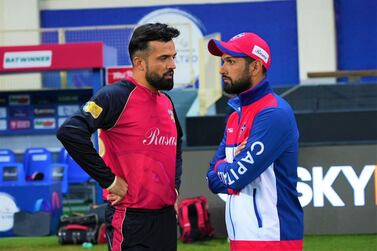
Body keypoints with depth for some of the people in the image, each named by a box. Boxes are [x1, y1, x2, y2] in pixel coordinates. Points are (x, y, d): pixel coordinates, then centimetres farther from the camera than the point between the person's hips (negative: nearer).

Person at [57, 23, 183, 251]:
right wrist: (108, 180, -20)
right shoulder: (117, 96, -12)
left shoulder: (166, 102, 13)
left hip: (167, 216, 8)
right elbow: (70, 132, -26)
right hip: (131, 220, -8)